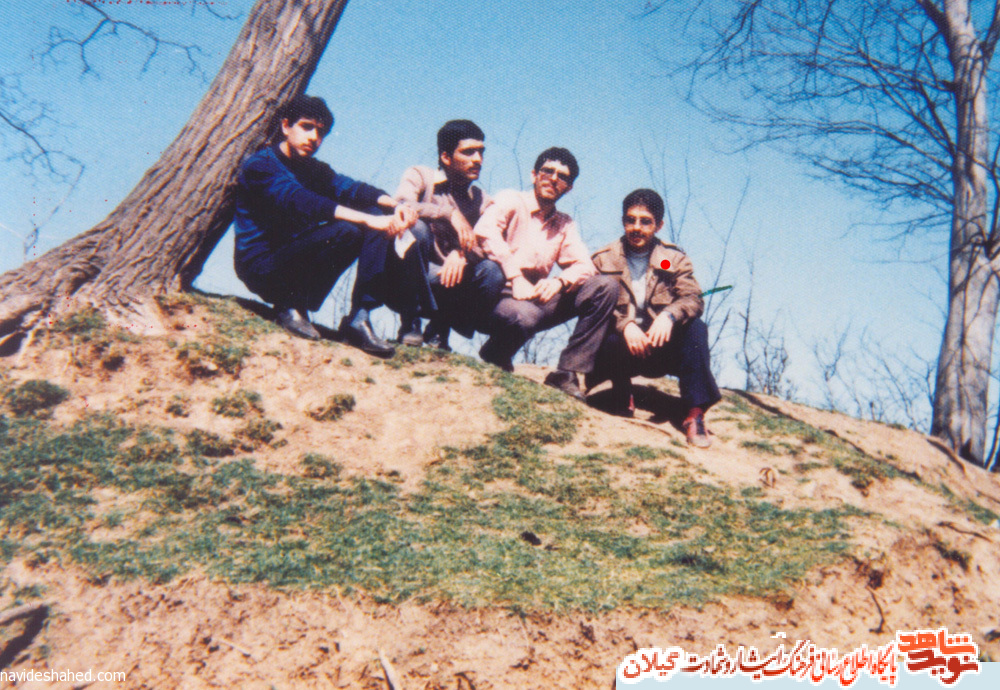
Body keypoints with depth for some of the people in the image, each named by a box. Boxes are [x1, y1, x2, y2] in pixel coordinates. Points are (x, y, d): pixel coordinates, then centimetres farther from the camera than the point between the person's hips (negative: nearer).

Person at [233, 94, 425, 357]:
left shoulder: (314, 169, 14)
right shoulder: (259, 166, -11)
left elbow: (349, 187, -4)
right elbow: (301, 202, -28)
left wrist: (395, 205, -25)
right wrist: (369, 220, -38)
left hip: (297, 260, 8)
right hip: (263, 267, -8)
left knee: (377, 212, -6)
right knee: (345, 231, -29)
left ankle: (359, 316, -14)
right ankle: (292, 306, -12)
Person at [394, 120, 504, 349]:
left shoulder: (482, 201, 11)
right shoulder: (420, 176, 0)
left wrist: (462, 253, -25)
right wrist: (450, 214, -25)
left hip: (448, 282, 3)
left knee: (492, 271, -25)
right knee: (417, 227, -30)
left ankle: (438, 331, -5)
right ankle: (410, 324, -22)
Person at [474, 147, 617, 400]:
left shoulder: (564, 224, 21)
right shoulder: (512, 201, 3)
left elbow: (585, 266, 8)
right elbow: (485, 231, -18)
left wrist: (560, 282, -15)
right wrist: (515, 277, -26)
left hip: (537, 297, 6)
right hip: (503, 297, -6)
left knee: (606, 286, -9)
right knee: (523, 315, -41)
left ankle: (567, 373, -14)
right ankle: (492, 362, -4)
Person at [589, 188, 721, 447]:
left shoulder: (675, 259, 10)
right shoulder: (604, 260, 7)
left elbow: (693, 299, -7)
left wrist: (669, 315, -30)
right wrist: (625, 325, -27)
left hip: (660, 347, 2)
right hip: (622, 348, -1)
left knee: (696, 327, -28)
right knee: (609, 343, -36)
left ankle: (695, 414, -29)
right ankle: (622, 391, -2)